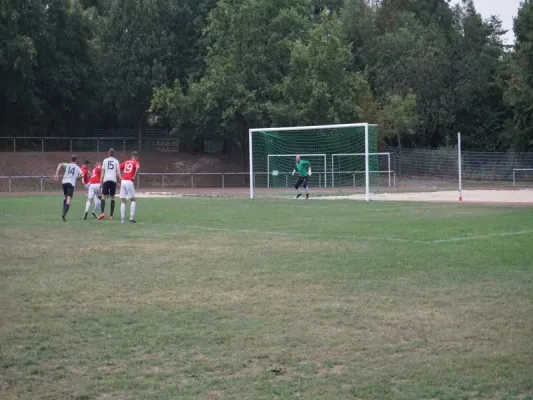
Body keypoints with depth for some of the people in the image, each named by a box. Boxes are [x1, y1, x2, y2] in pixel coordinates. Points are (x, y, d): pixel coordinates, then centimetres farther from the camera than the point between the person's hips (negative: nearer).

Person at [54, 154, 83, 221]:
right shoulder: (77, 168, 11)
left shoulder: (67, 165, 12)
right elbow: (81, 175, -4)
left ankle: (64, 213, 17)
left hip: (64, 182, 3)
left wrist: (57, 174, -8)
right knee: (69, 200, -12)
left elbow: (60, 164, -6)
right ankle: (64, 214, -32)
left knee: (66, 197, 25)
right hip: (71, 183, -3)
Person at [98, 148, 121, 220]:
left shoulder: (105, 161, 10)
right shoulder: (116, 161, 10)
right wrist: (119, 180, 11)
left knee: (103, 196, 1)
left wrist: (101, 182, 8)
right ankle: (111, 215, 7)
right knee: (112, 197, 10)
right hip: (113, 180, 1)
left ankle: (103, 212, -21)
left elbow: (103, 172, 6)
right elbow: (118, 172, 2)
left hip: (106, 179, -1)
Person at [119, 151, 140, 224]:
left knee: (123, 201, 8)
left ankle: (122, 219, 1)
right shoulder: (136, 162, 5)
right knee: (132, 200, 9)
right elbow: (137, 167, -18)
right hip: (129, 182, -4)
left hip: (123, 181, 4)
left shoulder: (126, 162, 20)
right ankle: (131, 217, -2)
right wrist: (134, 177, -11)